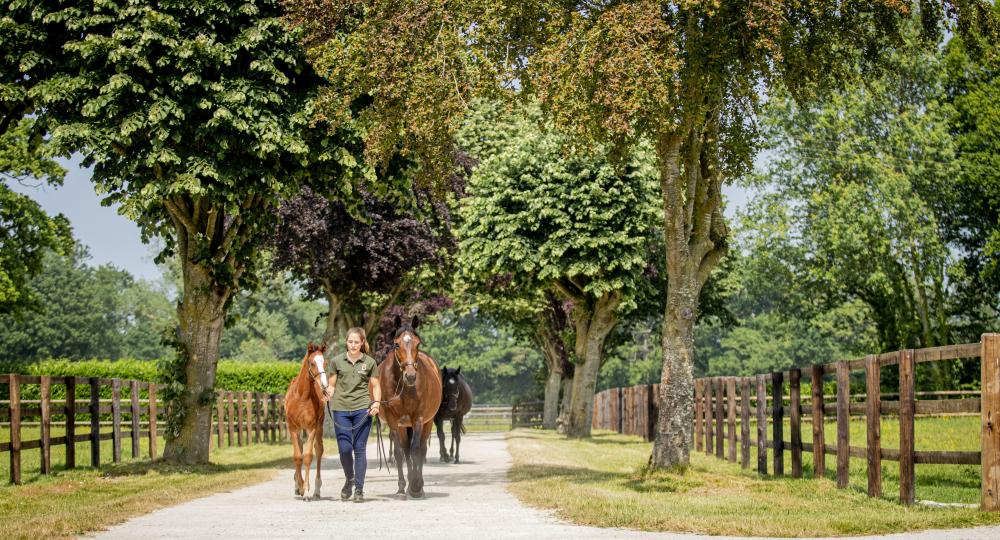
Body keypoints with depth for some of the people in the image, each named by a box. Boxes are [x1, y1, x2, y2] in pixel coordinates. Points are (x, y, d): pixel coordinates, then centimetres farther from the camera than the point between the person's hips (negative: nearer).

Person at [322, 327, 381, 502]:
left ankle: (359, 488, 6)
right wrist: (329, 392, -12)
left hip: (362, 409, -1)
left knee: (359, 448, 0)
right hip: (341, 409, 1)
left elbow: (375, 386, 9)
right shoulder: (337, 361, 6)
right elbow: (332, 384, 10)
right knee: (344, 448, -5)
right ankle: (349, 479, 22)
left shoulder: (370, 362, 5)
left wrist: (376, 402, -8)